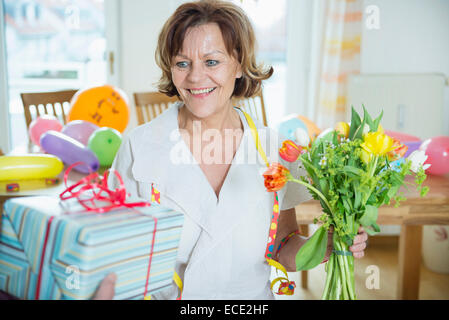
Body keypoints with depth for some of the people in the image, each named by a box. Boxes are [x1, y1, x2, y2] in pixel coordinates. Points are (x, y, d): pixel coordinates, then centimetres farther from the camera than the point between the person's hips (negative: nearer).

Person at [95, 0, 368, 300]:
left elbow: (284, 249, 4)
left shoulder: (272, 147, -3)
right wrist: (104, 287, -20)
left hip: (251, 296, 2)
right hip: (162, 295, -1)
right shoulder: (140, 146, -8)